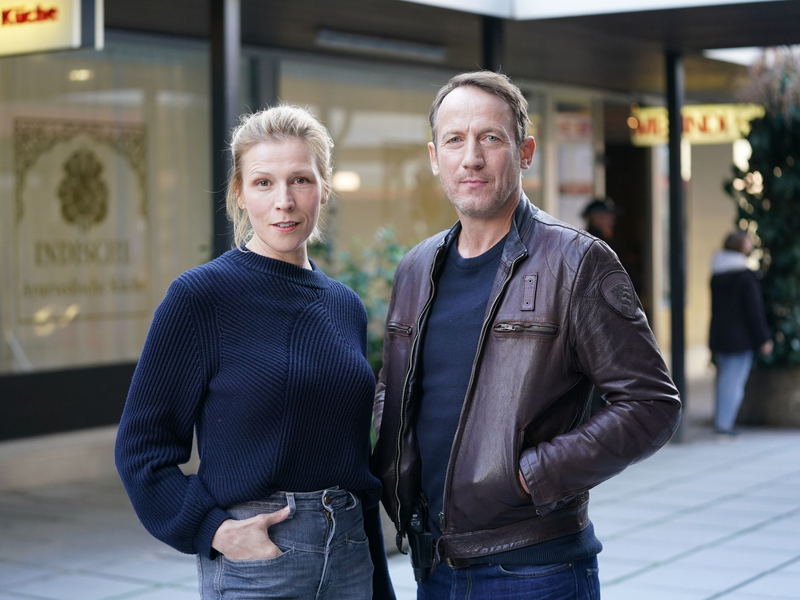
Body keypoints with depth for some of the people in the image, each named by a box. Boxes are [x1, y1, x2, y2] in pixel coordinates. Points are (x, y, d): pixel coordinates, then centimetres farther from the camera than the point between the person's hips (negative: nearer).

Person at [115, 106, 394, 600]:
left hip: (349, 557, 5)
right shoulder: (201, 296, -8)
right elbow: (142, 446, -7)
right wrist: (213, 529, -18)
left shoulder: (346, 307, 8)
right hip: (253, 557, -5)